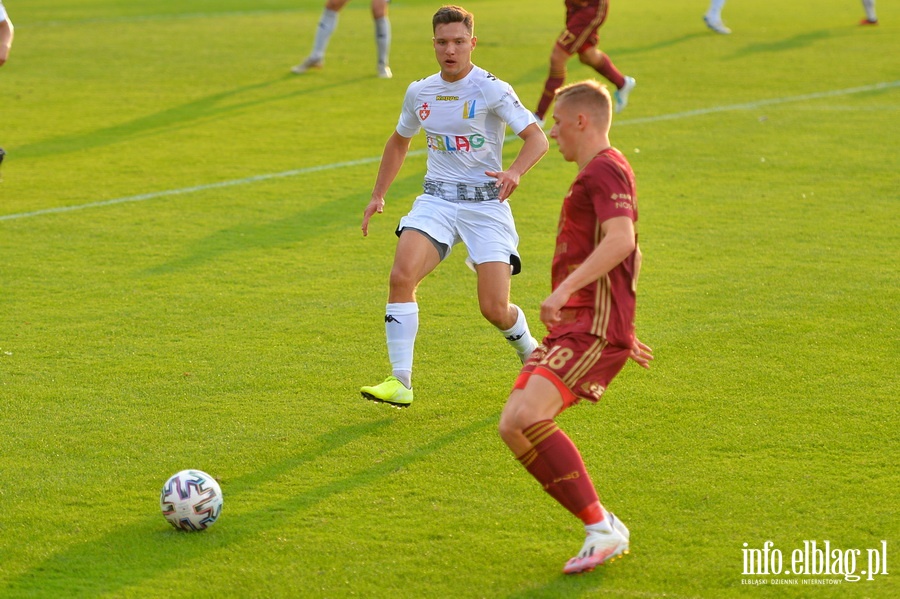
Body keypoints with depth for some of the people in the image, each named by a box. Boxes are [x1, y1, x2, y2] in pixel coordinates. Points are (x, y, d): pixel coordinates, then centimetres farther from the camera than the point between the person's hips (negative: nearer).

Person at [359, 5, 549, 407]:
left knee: (494, 309, -8)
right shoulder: (419, 93, 7)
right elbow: (399, 142, 25)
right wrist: (378, 195, 18)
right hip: (436, 199, 4)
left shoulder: (491, 90, -9)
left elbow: (537, 139, -15)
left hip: (486, 203, -4)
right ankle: (400, 382, -20)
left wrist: (514, 172, -35)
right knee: (402, 275, -22)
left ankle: (531, 355, 28)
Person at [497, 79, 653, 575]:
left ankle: (602, 528, -19)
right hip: (571, 326, 11)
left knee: (529, 417, -26)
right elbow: (625, 252, 33)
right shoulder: (591, 176, 25)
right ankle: (602, 531, 1)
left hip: (594, 327, -11)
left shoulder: (605, 170, -7)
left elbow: (621, 240, -24)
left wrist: (565, 289, -33)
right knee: (512, 426, 0)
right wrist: (624, 331, 36)